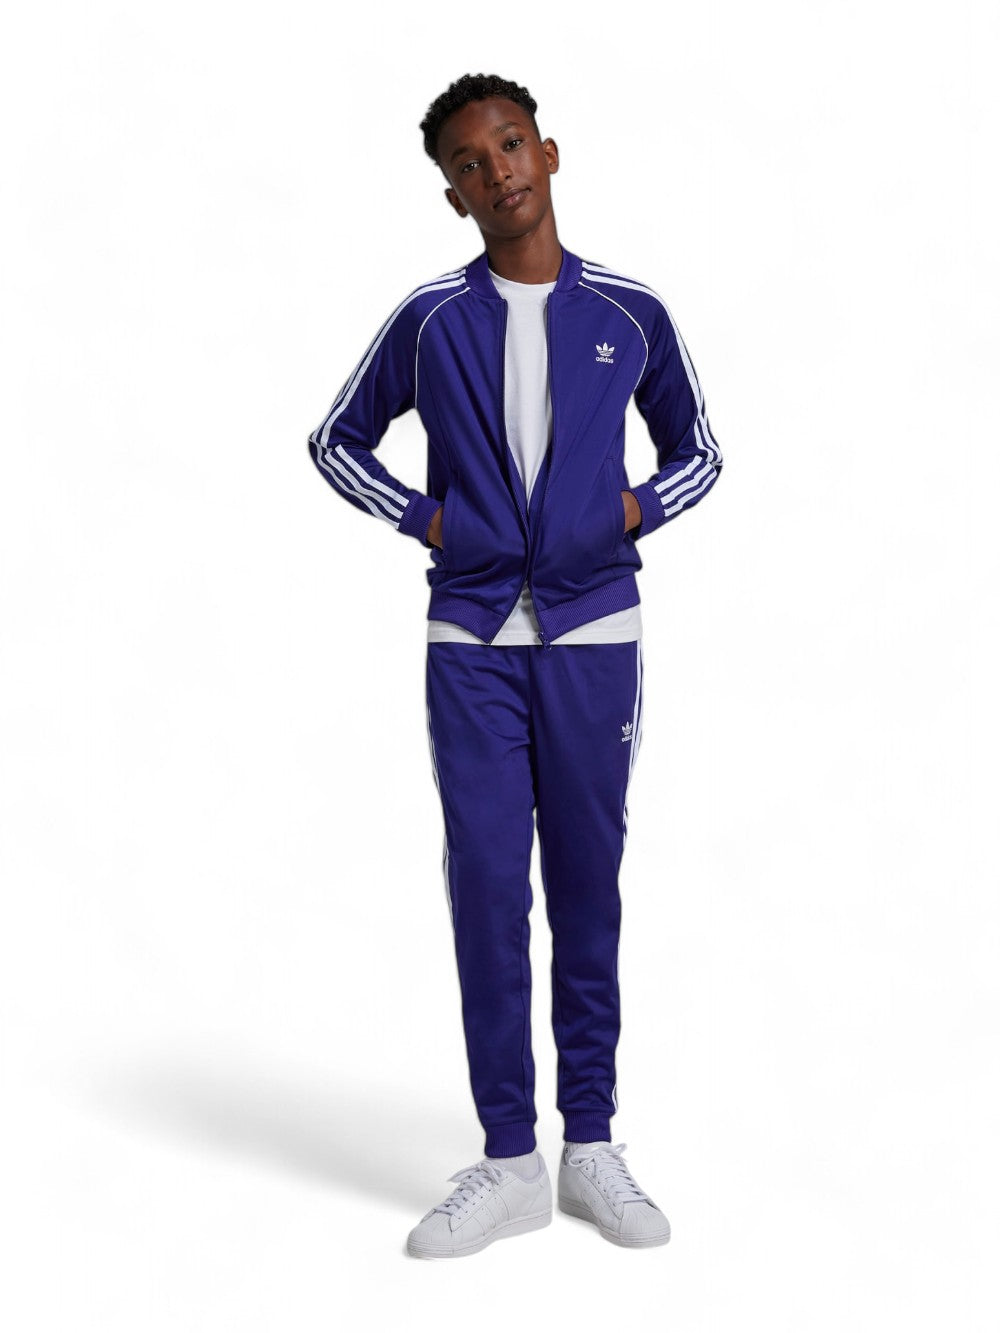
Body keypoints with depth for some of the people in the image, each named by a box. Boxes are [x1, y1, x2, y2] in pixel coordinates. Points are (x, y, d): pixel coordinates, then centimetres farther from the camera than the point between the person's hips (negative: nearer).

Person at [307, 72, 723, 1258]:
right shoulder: (429, 319, 5)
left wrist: (637, 510, -2)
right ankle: (508, 1162, 7)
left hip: (594, 635, 0)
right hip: (472, 639, 0)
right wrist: (421, 518, 1)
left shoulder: (631, 314, 6)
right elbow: (337, 439, 16)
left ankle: (591, 1147, 15)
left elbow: (697, 452, 17)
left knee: (586, 884, 5)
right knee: (486, 885, -1)